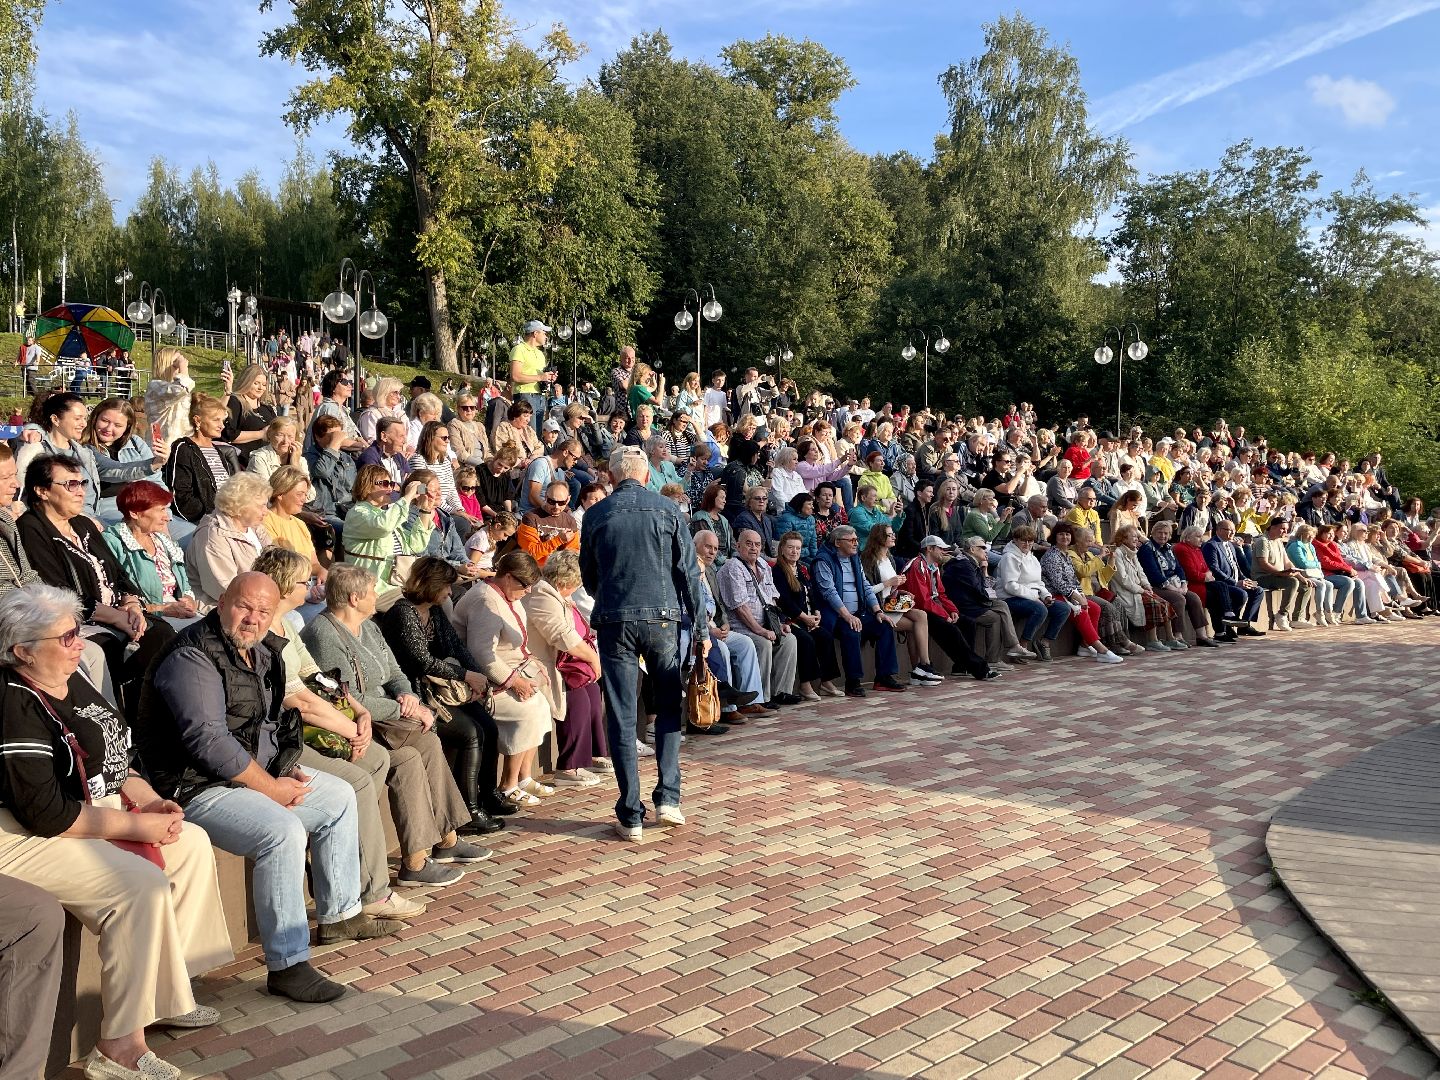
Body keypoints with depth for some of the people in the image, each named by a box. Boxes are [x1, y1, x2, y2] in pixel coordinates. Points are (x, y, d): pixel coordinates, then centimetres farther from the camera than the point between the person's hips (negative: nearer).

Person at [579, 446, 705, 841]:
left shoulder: (595, 515, 5)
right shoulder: (667, 510, 3)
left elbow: (588, 578, 13)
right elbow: (689, 572, 2)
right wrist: (701, 628, 7)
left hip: (613, 620, 0)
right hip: (662, 617, 0)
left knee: (621, 717, 4)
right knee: (669, 709, 16)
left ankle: (630, 816, 6)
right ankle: (668, 797, 10)